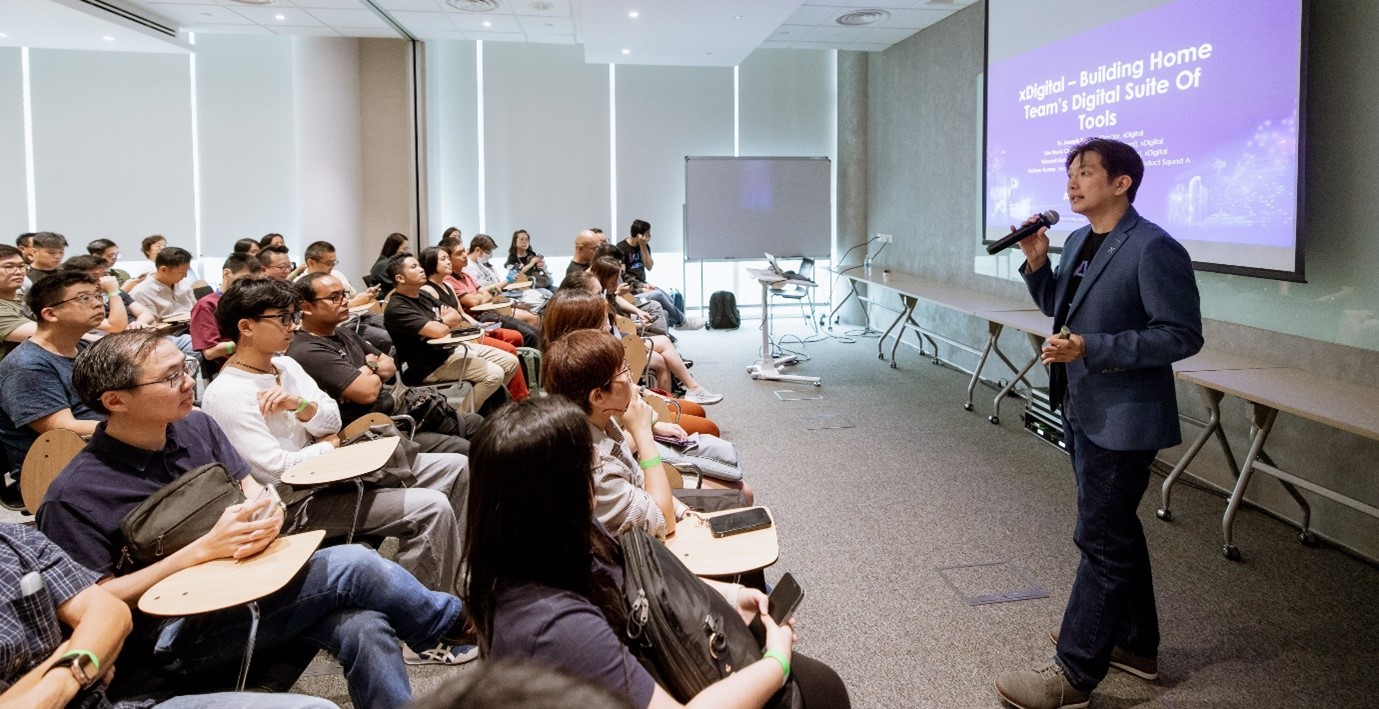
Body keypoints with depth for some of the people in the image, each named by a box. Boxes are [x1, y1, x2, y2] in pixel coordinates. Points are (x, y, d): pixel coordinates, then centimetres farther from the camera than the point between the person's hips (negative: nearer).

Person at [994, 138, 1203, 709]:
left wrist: (1091, 349, -27)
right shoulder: (1077, 242, 8)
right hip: (1083, 410, 9)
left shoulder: (1154, 249, -18)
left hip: (1122, 419, -9)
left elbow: (1182, 335, -20)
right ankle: (1135, 645, 37)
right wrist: (1036, 262, 1)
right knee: (1116, 532, 20)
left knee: (1102, 541, -1)